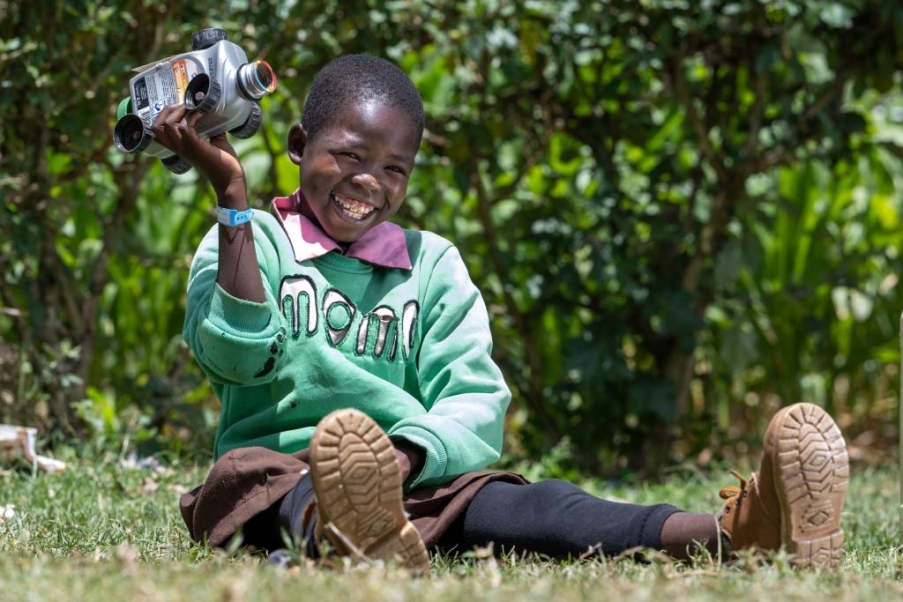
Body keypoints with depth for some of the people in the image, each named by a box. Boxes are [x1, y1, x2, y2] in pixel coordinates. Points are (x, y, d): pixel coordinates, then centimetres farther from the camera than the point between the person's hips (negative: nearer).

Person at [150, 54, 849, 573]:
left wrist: (404, 455, -18)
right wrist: (232, 196, -14)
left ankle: (734, 534, -55)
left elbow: (476, 405, 5)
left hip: (411, 482, 2)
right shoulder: (252, 242, 11)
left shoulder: (432, 266, 19)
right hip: (277, 473, -2)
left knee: (515, 506, -27)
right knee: (247, 477, -36)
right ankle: (345, 536, -76)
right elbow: (239, 354, -10)